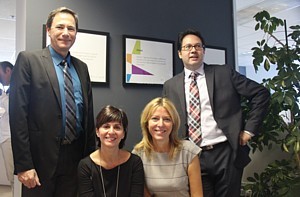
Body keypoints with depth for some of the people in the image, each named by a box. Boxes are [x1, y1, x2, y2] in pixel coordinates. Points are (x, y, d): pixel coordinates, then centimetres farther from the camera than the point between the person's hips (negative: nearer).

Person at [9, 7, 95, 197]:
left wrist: (90, 156, 10)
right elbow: (18, 114, -10)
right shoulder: (28, 60, -5)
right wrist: (23, 164, -13)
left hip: (76, 157, 5)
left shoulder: (82, 67, 10)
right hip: (42, 157, -4)